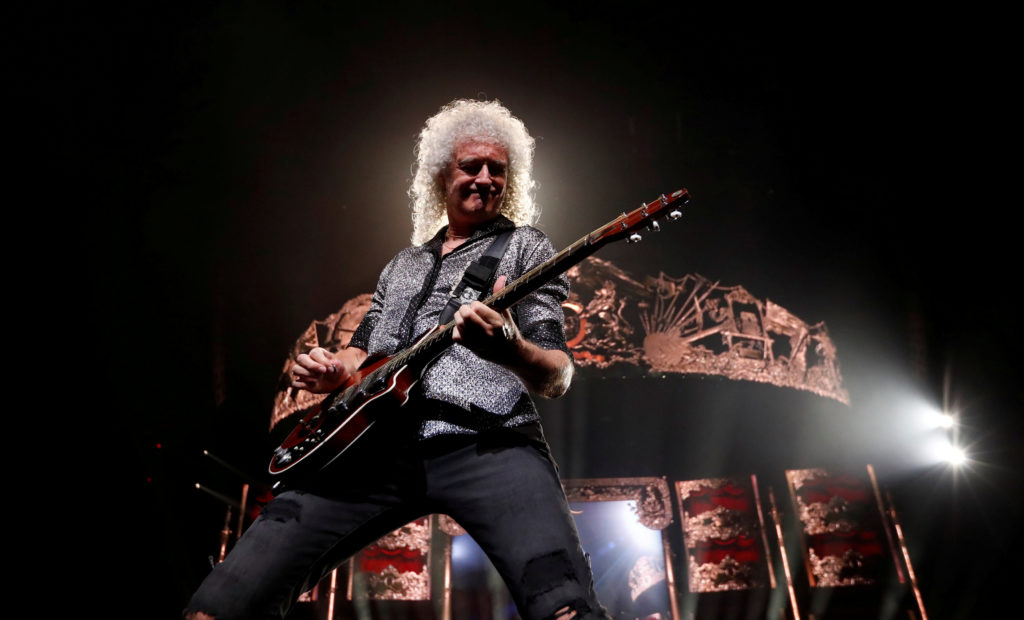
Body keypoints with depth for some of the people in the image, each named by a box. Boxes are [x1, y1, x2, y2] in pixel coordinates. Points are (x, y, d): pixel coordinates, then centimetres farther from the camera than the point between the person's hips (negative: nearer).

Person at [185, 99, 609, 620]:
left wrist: (510, 347, -24)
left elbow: (558, 379, 0)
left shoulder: (525, 247, 11)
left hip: (486, 443, -4)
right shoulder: (404, 264, 27)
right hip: (375, 444, 4)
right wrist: (332, 370, 7)